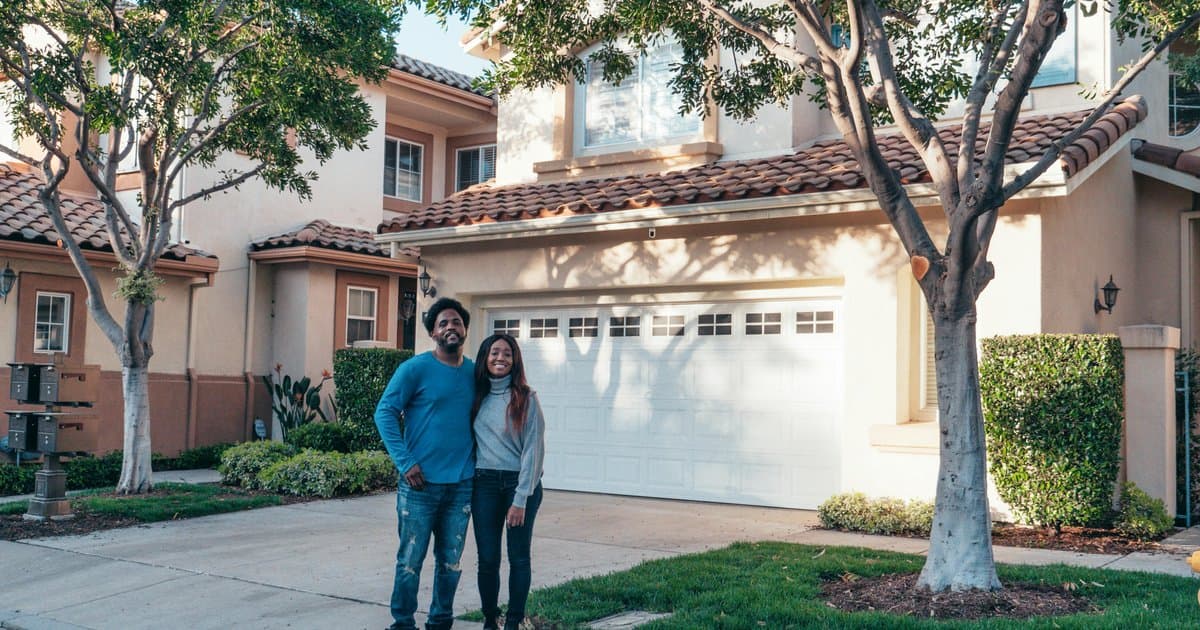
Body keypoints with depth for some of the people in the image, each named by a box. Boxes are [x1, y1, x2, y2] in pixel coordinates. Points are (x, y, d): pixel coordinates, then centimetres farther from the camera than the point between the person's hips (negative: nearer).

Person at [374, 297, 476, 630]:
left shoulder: (475, 372, 7)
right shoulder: (415, 368, -6)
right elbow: (385, 413, -8)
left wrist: (477, 459, 7)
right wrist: (405, 462, -14)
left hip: (462, 484, 4)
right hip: (421, 482, -4)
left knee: (450, 561, 11)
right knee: (411, 560, 2)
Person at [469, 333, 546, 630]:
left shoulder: (526, 398, -4)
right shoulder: (477, 396, 7)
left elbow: (534, 449, -7)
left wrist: (521, 499, -12)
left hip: (521, 483, -3)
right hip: (485, 484, 3)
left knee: (519, 558, 4)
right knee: (487, 559, 4)